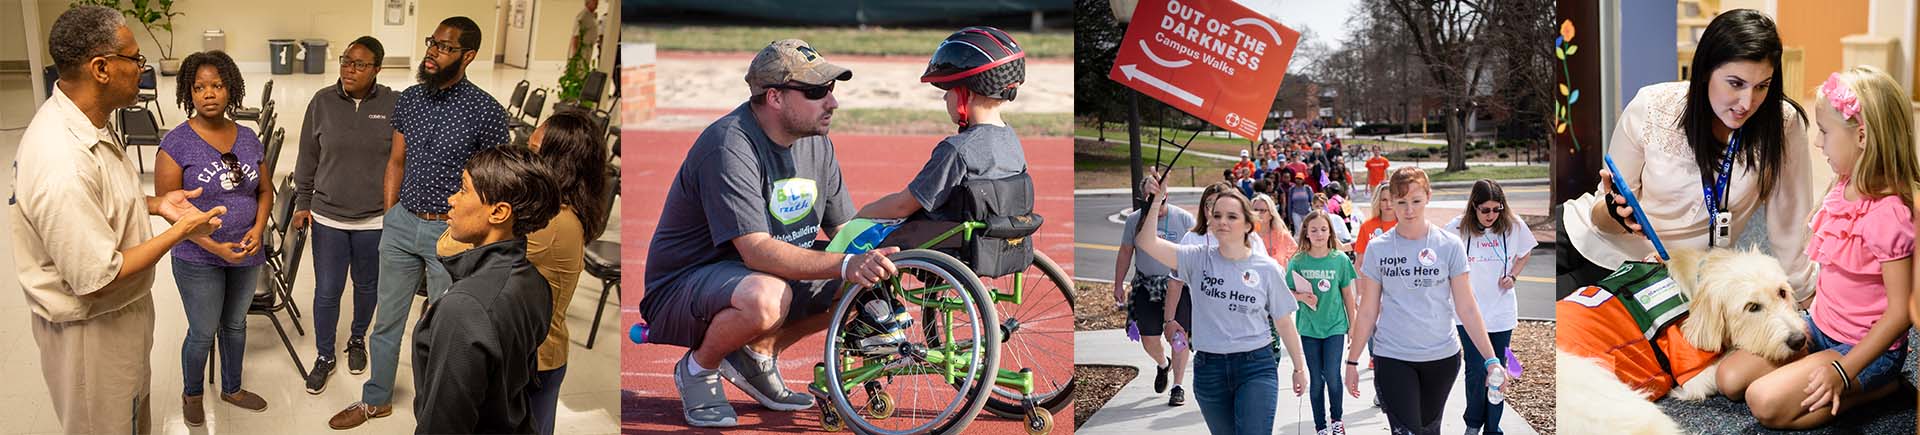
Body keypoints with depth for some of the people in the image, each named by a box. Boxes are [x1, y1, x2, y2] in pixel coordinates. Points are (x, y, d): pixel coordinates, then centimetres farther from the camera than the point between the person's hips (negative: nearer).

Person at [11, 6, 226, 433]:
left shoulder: (86, 121, -5)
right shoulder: (63, 166, -36)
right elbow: (97, 280, -30)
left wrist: (156, 204, -1)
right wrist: (181, 232, -23)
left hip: (125, 309, 9)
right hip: (92, 329, -9)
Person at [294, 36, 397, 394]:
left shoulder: (394, 105, -9)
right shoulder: (322, 102, -4)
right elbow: (307, 158, 5)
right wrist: (303, 203, 6)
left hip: (375, 220, 0)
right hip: (328, 217, 1)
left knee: (367, 285, 17)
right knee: (327, 291, 5)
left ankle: (357, 340, 42)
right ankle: (324, 356, 23)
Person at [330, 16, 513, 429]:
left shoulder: (486, 111, -14)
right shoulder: (408, 99, 1)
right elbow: (396, 163, 12)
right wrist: (388, 218, 10)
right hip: (401, 224, 5)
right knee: (387, 319, 17)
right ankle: (376, 400, 34)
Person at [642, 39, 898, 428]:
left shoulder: (816, 141, 1)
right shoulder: (729, 147, -25)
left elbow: (846, 229, 5)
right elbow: (757, 250, -34)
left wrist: (871, 261, -18)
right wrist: (846, 266, -43)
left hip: (767, 275, 8)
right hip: (681, 289, -8)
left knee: (869, 276, -6)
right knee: (765, 298, -39)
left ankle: (757, 356, 9)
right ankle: (698, 367, -6)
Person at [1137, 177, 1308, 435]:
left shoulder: (1268, 269, -2)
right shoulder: (1198, 259, -1)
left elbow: (1284, 323, 7)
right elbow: (1146, 242, -13)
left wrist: (1299, 368, 12)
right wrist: (1155, 201, -25)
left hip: (1256, 368, -2)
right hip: (1208, 368, 2)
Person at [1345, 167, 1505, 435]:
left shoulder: (1449, 246, -2)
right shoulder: (1378, 249, -1)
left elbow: (1467, 308, -1)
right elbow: (1367, 312, 3)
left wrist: (1491, 359, -7)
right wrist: (1352, 361, 4)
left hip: (1442, 356, 1)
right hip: (1392, 358, -1)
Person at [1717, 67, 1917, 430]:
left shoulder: (1888, 216, -26)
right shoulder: (1843, 189, 1)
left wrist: (1843, 372, -26)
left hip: (1866, 348, -8)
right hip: (1819, 326, 8)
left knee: (1765, 402, -21)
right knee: (1730, 378, -3)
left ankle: (1878, 387, -3)